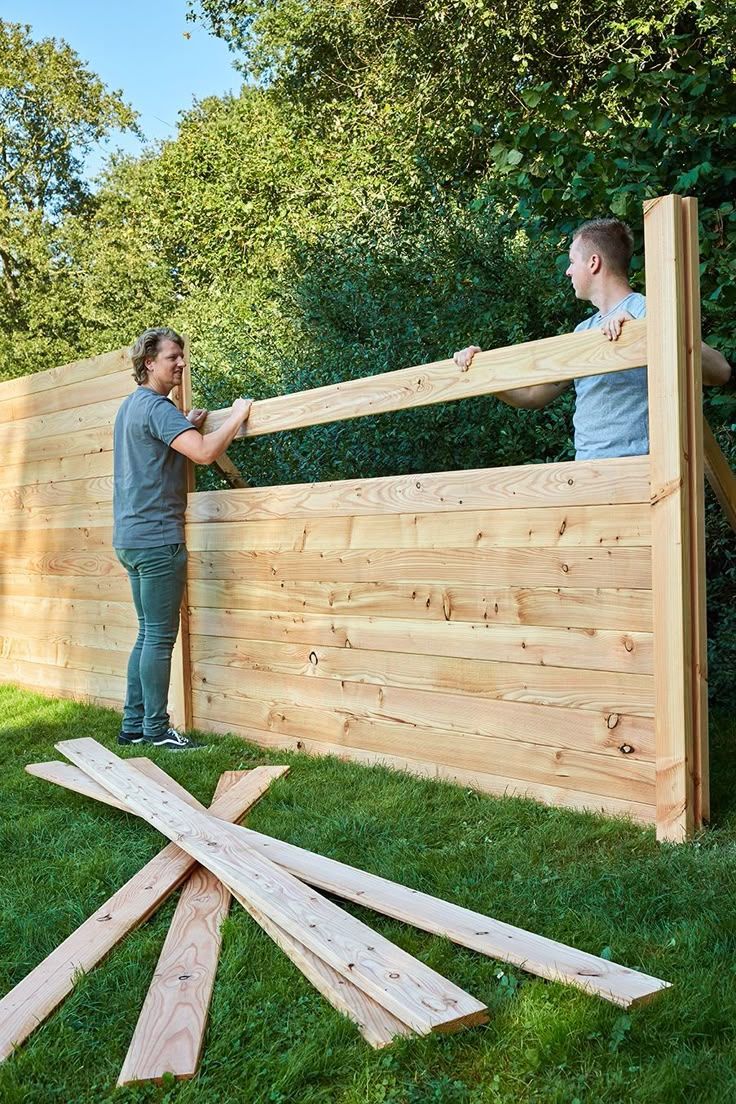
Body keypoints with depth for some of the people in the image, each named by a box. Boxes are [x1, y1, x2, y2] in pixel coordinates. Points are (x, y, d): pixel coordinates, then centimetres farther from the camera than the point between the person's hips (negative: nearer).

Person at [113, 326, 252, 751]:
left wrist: (184, 427, 19)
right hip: (157, 538, -10)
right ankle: (156, 729, 3)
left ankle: (133, 725, 19)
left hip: (130, 537, 10)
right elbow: (205, 453, -25)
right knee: (160, 638, -4)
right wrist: (237, 416, -12)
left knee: (148, 634, 14)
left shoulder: (130, 405, 18)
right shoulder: (157, 407, -14)